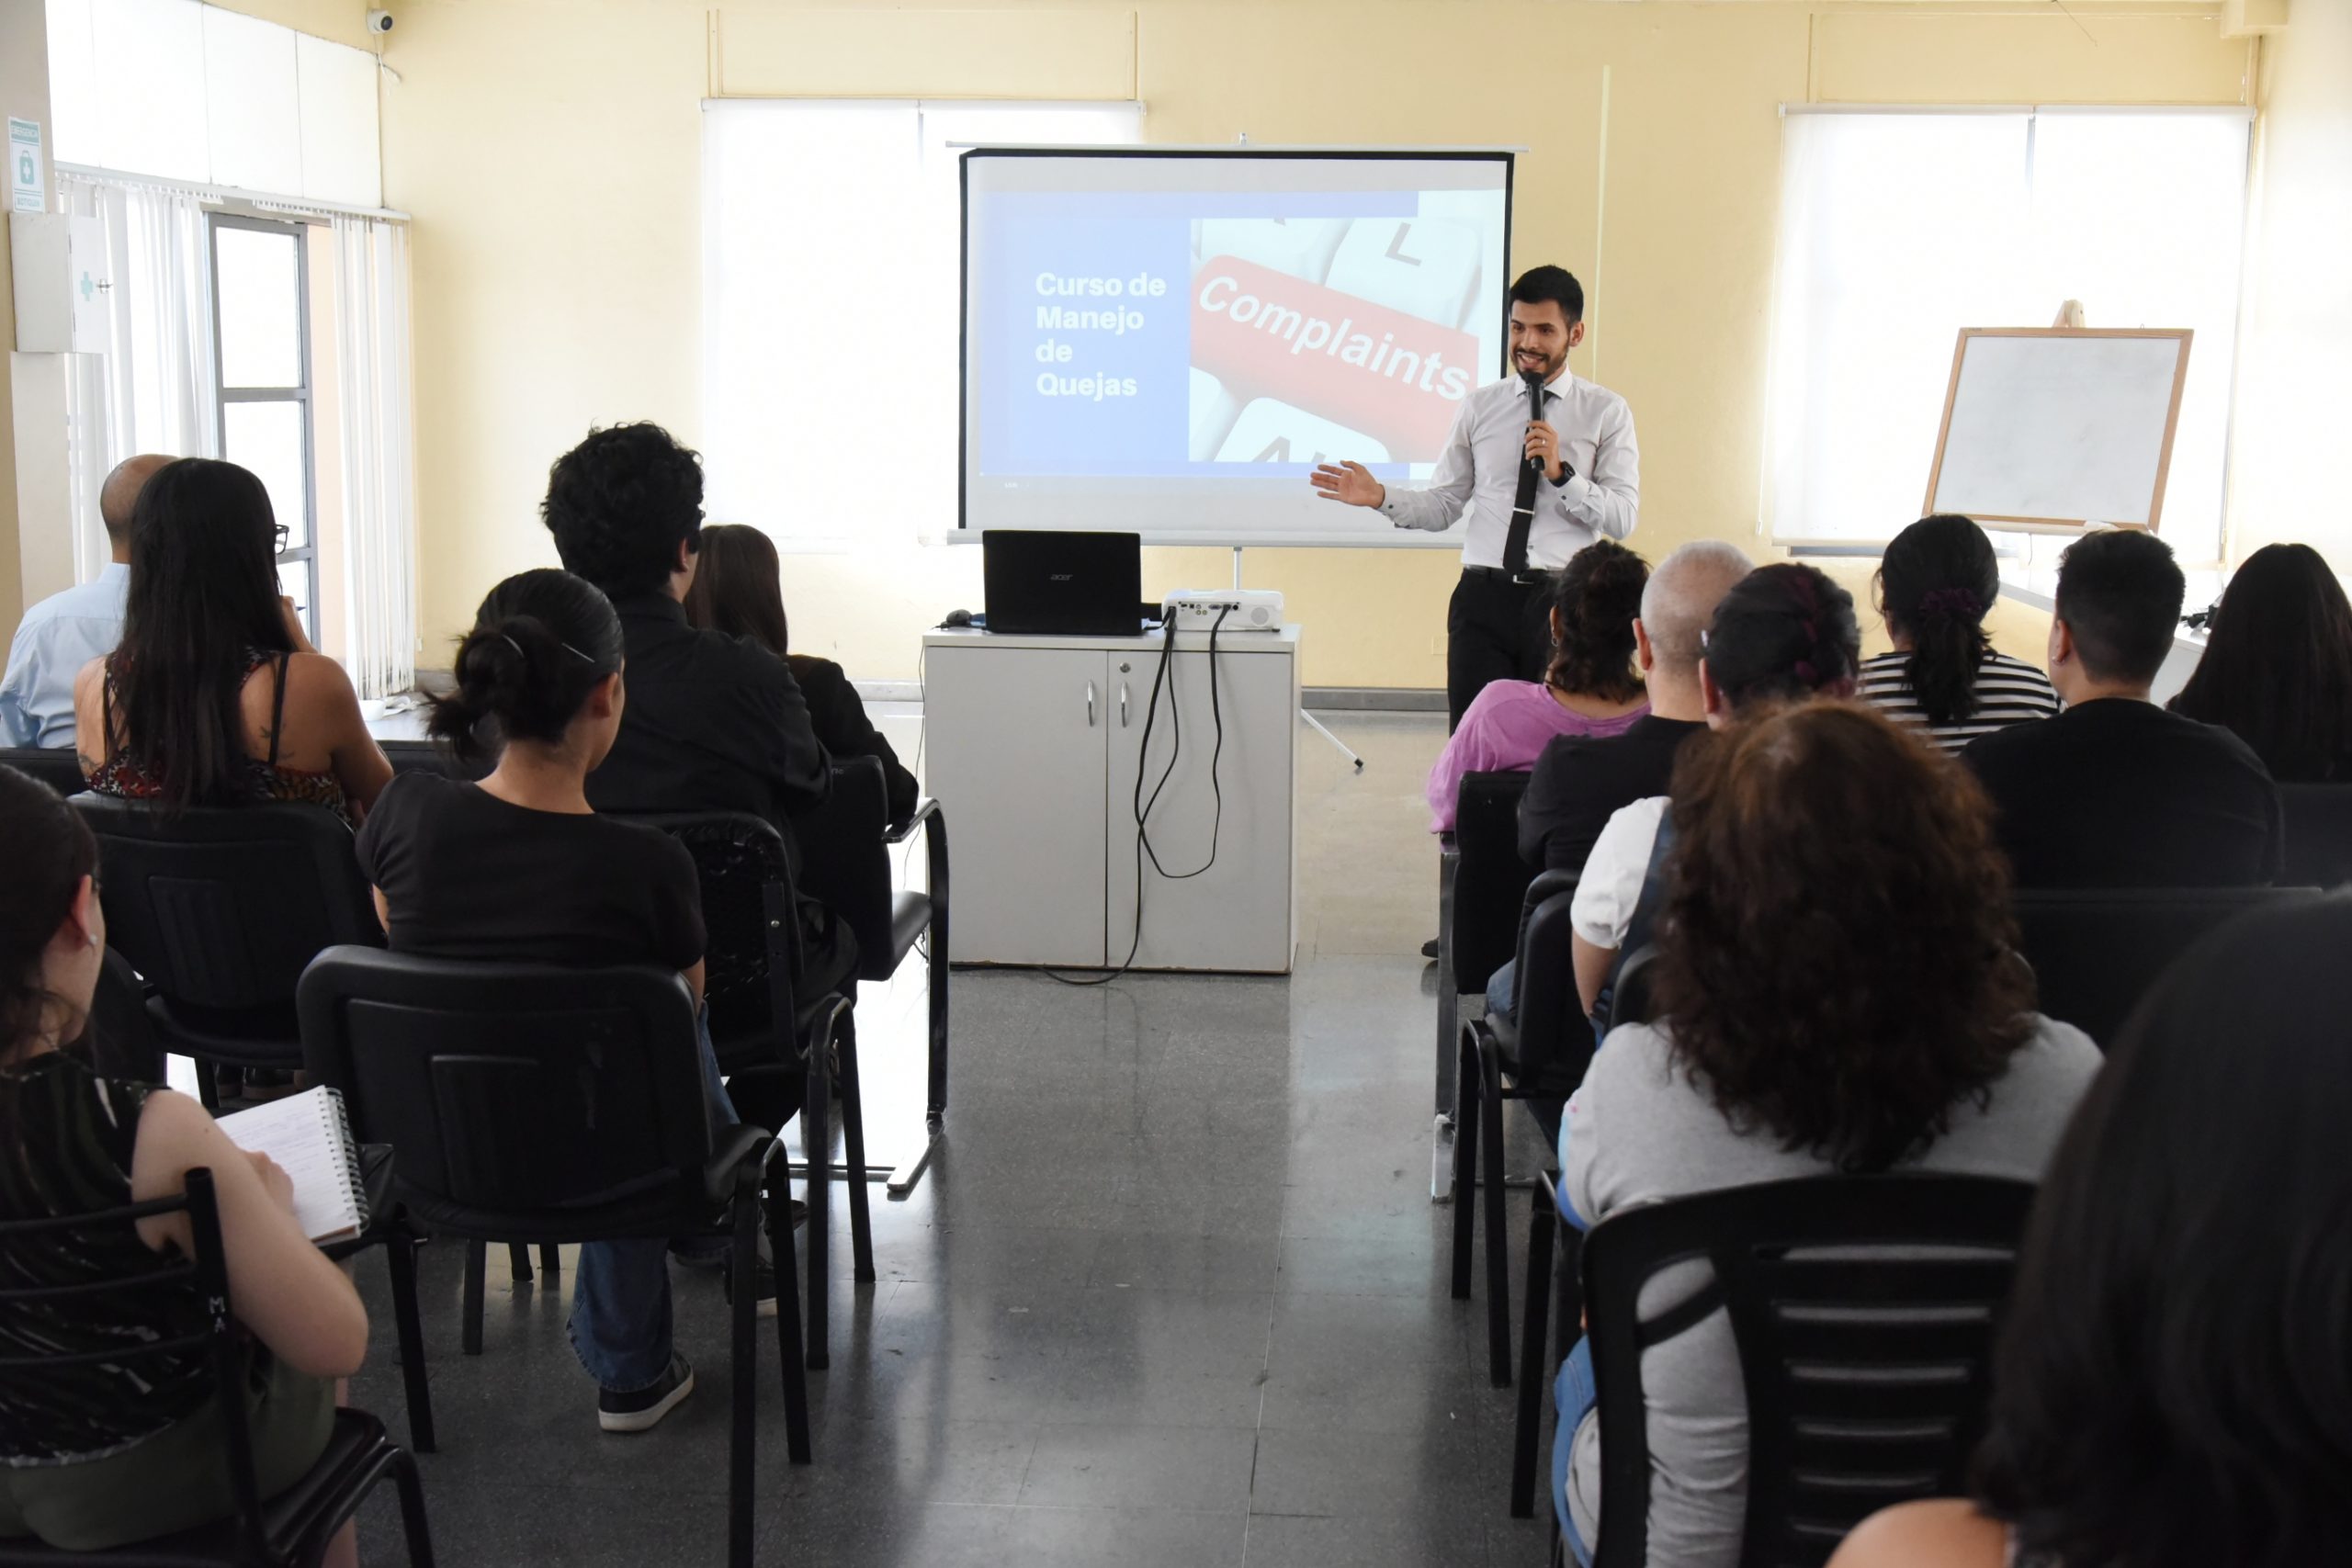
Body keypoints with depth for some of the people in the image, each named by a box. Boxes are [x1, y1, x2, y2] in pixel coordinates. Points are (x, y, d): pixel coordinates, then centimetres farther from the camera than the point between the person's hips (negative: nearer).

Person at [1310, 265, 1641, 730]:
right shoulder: (1479, 406, 10)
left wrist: (1561, 473, -15)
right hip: (1484, 597, 2)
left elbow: (1623, 519, -2)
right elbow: (1442, 507, 8)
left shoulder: (1606, 411, 4)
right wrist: (1379, 496, -8)